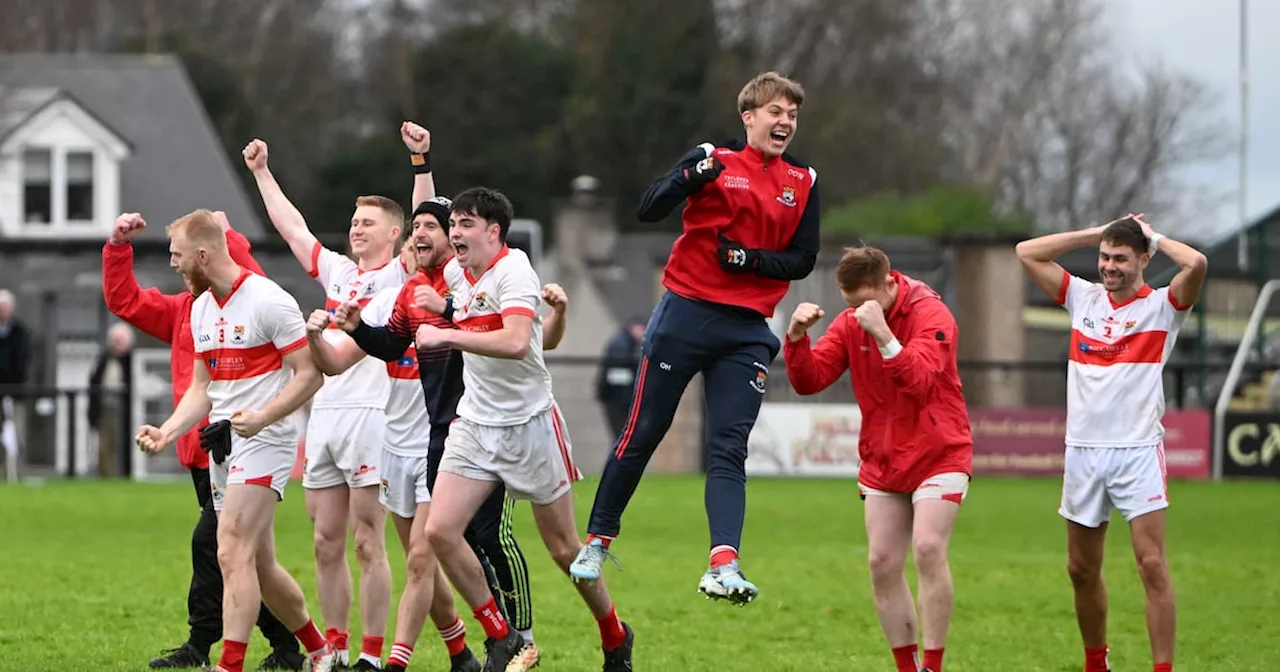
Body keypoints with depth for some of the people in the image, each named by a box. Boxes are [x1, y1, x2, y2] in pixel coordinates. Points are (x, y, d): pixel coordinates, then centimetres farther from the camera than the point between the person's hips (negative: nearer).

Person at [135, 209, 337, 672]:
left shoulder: (268, 300, -13)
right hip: (221, 444, 9)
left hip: (264, 442, -9)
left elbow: (311, 373, -13)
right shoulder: (201, 308, 13)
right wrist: (167, 433, 4)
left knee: (233, 553, -19)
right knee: (259, 565, 12)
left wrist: (262, 417, -25)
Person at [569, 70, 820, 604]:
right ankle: (597, 541, 19)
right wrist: (693, 177, -26)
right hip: (686, 314, -2)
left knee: (728, 451, -8)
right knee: (642, 434, 4)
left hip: (748, 330, 2)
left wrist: (751, 259, -9)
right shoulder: (714, 159, 0)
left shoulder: (803, 182, 9)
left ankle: (724, 565, -20)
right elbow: (649, 209, -10)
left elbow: (803, 260, 8)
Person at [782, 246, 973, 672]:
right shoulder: (850, 324, 2)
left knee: (928, 549, -20)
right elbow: (808, 381, -4)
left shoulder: (931, 315, -16)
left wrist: (883, 335, -42)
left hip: (938, 456, -6)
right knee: (882, 563, 1)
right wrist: (796, 336, -21)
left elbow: (920, 381, -31)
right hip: (882, 462, 6)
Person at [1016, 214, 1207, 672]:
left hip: (1138, 450, -4)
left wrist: (1153, 237, -2)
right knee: (1082, 570, 9)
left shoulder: (1162, 306, -1)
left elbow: (1197, 264, -20)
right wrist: (1095, 234, 8)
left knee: (1152, 565, -12)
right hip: (1083, 450, 5)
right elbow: (1027, 252, 11)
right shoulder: (1083, 298, 11)